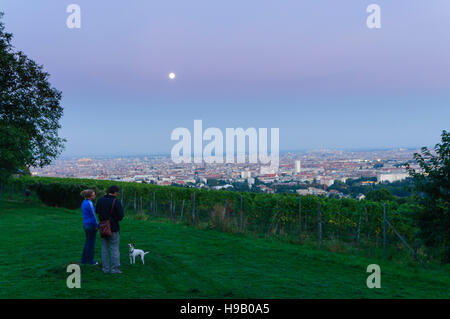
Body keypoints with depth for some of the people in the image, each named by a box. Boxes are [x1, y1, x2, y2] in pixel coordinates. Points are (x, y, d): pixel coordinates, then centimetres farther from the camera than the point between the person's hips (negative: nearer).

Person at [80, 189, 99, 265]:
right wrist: (96, 225, -11)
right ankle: (90, 261, 9)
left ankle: (84, 260, 22)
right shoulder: (90, 203, -18)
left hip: (85, 224, 9)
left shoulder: (84, 202, 10)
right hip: (92, 225, -9)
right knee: (91, 243, 1)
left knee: (87, 242, 17)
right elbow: (93, 215, -18)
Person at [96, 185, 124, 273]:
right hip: (113, 228, -5)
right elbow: (120, 216, -15)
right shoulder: (116, 202, -15)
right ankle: (115, 269, 5)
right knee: (114, 249, 3)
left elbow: (97, 212, 16)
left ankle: (105, 268, 17)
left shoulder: (100, 200, 1)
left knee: (105, 249, 13)